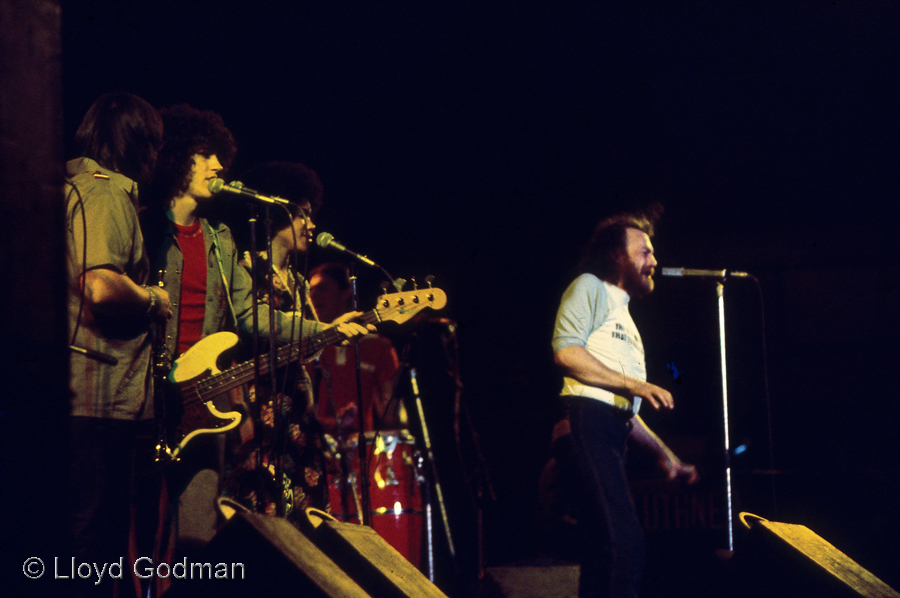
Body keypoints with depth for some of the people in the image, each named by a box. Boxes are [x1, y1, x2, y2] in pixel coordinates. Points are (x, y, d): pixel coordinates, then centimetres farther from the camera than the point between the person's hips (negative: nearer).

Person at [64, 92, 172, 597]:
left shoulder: (75, 183, 18)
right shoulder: (108, 190, -12)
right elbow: (102, 286, -26)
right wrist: (154, 300, -8)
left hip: (87, 391, 10)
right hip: (101, 394, -10)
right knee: (96, 541, -6)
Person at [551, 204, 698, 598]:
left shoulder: (623, 315, 32)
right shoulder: (590, 287, 7)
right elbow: (566, 350, -11)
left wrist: (664, 453, 29)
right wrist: (633, 384, -13)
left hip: (612, 434, 9)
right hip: (585, 423, -9)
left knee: (602, 555, 3)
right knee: (624, 541, -22)